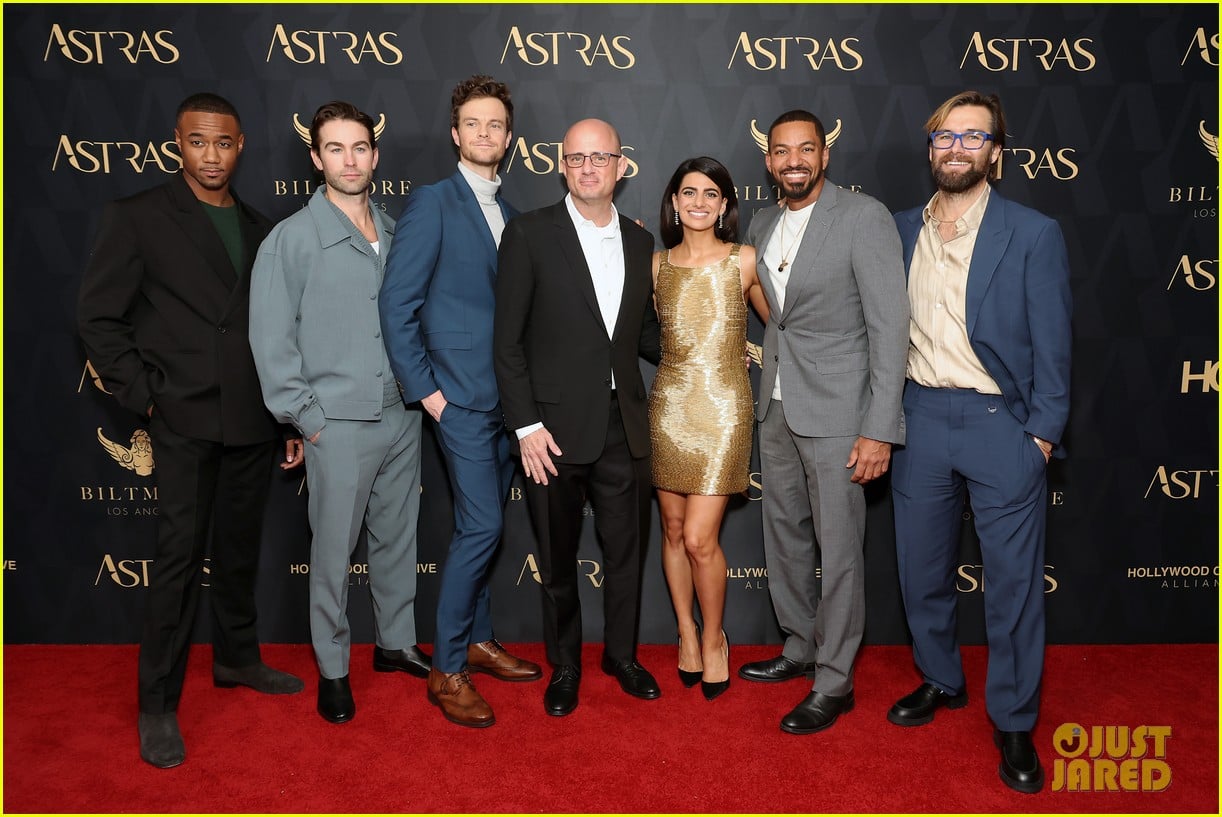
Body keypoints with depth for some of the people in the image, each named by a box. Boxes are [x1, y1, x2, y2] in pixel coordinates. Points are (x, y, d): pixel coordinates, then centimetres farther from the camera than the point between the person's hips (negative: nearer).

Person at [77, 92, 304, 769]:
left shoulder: (261, 231, 12)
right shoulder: (137, 218, -1)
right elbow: (98, 317, -3)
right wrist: (145, 396, -9)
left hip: (253, 421, 5)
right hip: (185, 419, -4)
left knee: (240, 549, 15)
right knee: (179, 557, -3)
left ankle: (236, 658, 33)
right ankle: (157, 705, 9)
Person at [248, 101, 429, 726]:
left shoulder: (397, 235, 8)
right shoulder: (291, 239, -6)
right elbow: (271, 340, -7)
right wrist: (306, 417, -9)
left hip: (403, 416, 5)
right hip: (339, 424, -5)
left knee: (398, 537, 15)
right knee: (334, 550, 4)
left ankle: (395, 643, 33)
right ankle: (333, 668, 21)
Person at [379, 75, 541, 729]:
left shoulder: (509, 214, 15)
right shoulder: (431, 202, -6)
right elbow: (397, 304, -11)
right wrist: (424, 388, -13)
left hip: (505, 396, 7)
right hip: (460, 395, -7)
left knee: (483, 527, 14)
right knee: (481, 526, -9)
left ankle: (478, 640, 29)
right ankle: (447, 670, 5)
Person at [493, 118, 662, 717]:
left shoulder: (640, 242, 8)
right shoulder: (530, 235, -6)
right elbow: (508, 340, -8)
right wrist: (526, 425, -12)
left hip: (624, 424, 4)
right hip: (555, 426, -3)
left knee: (627, 551, 15)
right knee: (557, 557, 12)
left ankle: (621, 655, 37)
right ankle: (564, 666, 33)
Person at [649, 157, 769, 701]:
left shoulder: (744, 261, -1)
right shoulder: (657, 265, 7)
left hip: (723, 409, -3)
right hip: (668, 406, 3)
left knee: (700, 538, -7)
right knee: (673, 531, 9)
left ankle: (714, 639, 17)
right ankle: (686, 632, 29)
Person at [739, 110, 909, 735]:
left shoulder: (864, 217, -11)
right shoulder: (762, 225, 10)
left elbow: (890, 326, -14)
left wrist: (879, 430, -18)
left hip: (835, 412, -7)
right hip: (776, 408, 7)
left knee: (838, 549, 2)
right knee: (784, 537, 17)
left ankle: (834, 682, 16)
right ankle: (799, 648, 36)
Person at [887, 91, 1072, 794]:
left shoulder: (1034, 234, -4)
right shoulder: (901, 230, 6)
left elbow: (1052, 345, -5)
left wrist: (1042, 436, -9)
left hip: (1001, 426, -3)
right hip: (920, 420, 4)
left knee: (1015, 582, 5)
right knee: (922, 570, 15)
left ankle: (1015, 722, 22)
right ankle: (941, 681, 37)